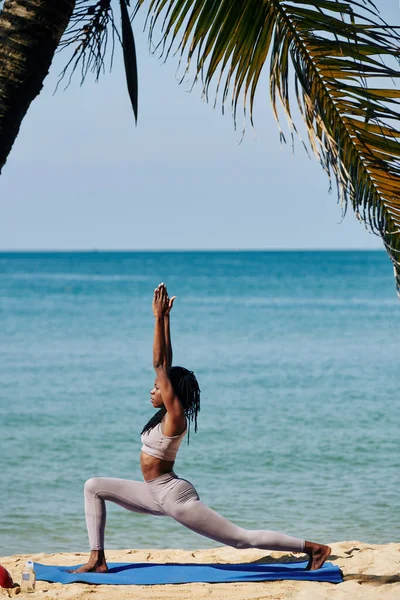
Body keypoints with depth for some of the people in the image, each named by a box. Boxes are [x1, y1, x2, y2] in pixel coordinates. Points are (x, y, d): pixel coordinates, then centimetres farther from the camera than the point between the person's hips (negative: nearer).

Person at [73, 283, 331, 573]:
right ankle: (97, 560, 2)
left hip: (174, 497, -10)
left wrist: (159, 318, -22)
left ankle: (314, 548, -1)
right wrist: (165, 319, 12)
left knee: (241, 538, -8)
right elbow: (166, 364, 9)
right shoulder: (167, 414, 6)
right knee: (94, 487, 7)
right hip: (157, 494, 10)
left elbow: (159, 364, -21)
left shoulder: (175, 416, -16)